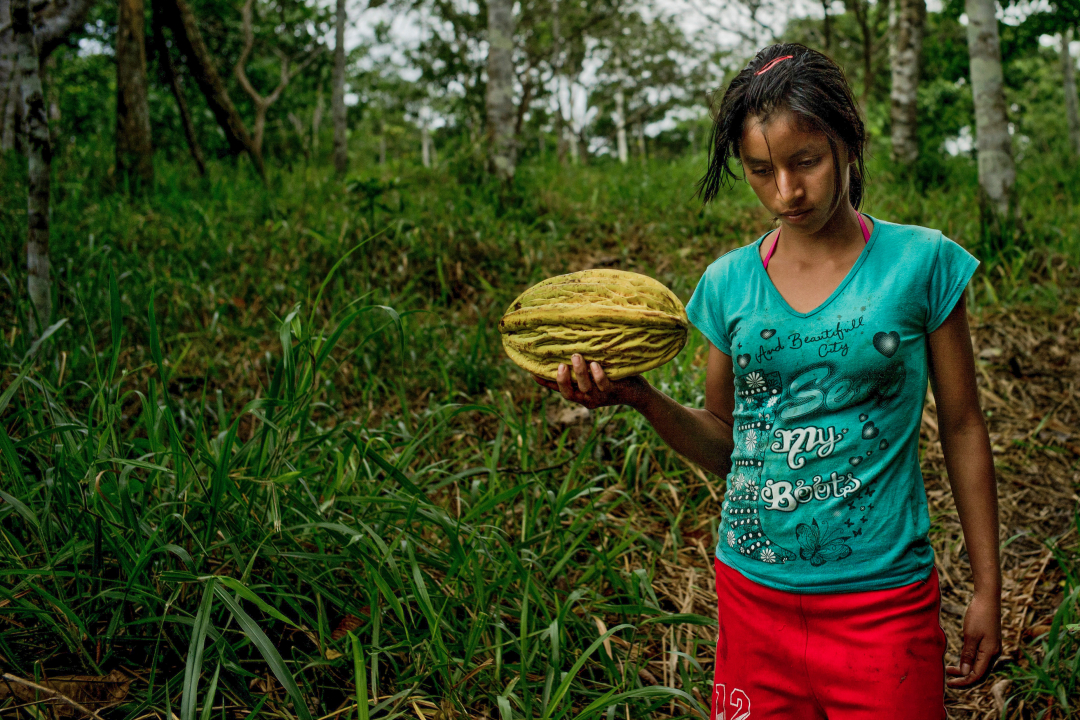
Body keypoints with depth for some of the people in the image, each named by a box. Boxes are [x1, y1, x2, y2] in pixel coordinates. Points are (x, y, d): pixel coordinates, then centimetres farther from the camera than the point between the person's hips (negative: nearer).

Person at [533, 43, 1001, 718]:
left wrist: (988, 588, 3)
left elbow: (962, 428, 2)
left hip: (880, 601, -2)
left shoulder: (920, 263, -5)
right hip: (753, 594, 2)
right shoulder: (728, 283, 1)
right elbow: (725, 444, 8)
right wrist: (642, 397, -10)